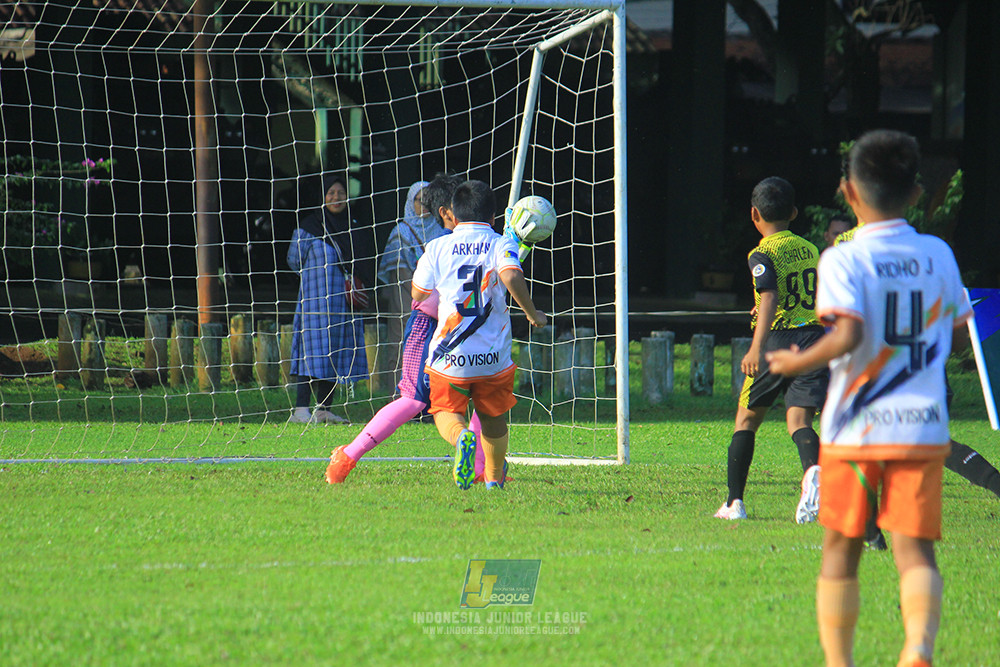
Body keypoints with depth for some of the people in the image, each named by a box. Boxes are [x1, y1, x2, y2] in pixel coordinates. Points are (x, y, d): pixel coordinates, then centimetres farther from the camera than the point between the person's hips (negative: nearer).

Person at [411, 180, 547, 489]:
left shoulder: (437, 247, 2)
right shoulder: (501, 245, -3)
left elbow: (418, 295, 11)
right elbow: (512, 278, -22)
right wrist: (533, 314, -8)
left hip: (449, 356, -1)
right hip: (494, 357, 1)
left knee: (446, 412, 11)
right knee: (494, 418, 22)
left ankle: (462, 437, -22)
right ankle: (495, 477, 34)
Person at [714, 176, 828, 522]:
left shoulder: (763, 254, -5)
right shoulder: (810, 250, 14)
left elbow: (770, 298, -20)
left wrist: (757, 348, -29)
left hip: (778, 341, -4)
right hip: (814, 336, 4)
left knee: (746, 419, 11)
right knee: (799, 419, -2)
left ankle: (734, 502, 12)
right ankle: (813, 469, -36)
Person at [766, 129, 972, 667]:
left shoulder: (843, 260, -9)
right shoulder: (938, 255, 6)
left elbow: (847, 335, -21)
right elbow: (957, 330, 15)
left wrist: (797, 363, -7)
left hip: (856, 426, -2)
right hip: (923, 425, 3)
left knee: (841, 551, 11)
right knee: (915, 549, -1)